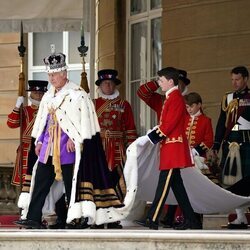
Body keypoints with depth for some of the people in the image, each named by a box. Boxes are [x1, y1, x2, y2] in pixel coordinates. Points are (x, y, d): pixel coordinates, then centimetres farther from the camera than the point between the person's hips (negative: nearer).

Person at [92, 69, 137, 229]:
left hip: (117, 151, 0)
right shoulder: (93, 104, 11)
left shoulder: (124, 105, 10)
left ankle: (114, 220, 3)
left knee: (117, 184, -3)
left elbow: (130, 130, 7)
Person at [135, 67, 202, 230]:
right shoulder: (171, 97, 18)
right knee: (176, 184, 10)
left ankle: (153, 220, -11)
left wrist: (152, 138, -16)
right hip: (170, 146, 10)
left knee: (164, 183, -10)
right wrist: (153, 136, 10)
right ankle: (192, 220, 12)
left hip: (172, 148, -10)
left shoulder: (175, 98, -13)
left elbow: (169, 124, -20)